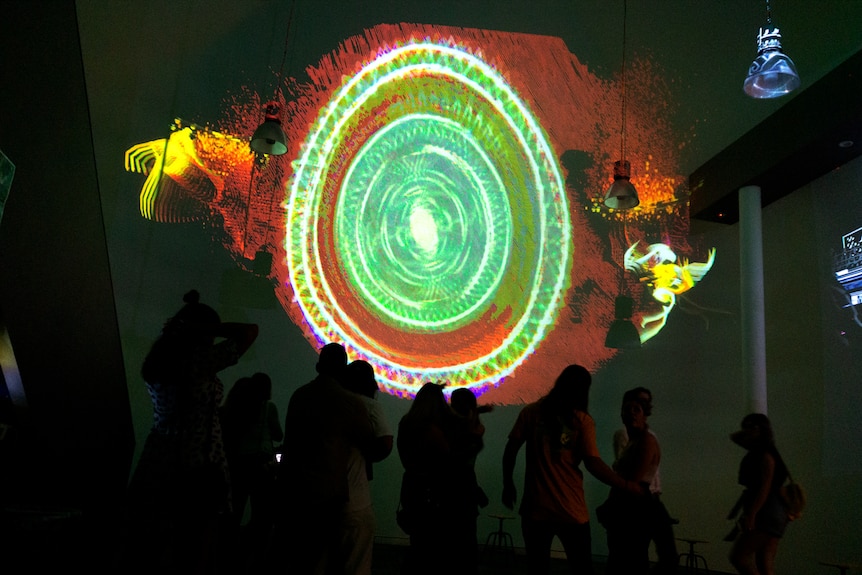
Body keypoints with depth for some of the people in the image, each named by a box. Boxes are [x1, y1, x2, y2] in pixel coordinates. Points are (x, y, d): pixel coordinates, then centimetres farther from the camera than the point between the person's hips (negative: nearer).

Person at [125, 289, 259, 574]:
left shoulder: (157, 360, 7)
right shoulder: (202, 357, -11)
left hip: (154, 469, 7)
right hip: (198, 471, -7)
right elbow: (250, 331, -7)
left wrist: (177, 330, 16)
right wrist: (206, 329, -2)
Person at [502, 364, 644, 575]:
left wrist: (508, 485, 10)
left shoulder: (531, 412, 0)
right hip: (571, 510, -1)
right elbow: (593, 464, -10)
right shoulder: (582, 420, -5)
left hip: (535, 507, 1)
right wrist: (630, 486, -1)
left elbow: (510, 450, -2)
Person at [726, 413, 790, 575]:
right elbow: (734, 437, 29)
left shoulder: (766, 455, -12)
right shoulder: (757, 452, 14)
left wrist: (751, 515, -23)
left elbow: (765, 488, -20)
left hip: (766, 515, -9)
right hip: (765, 515, 9)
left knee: (738, 556, -11)